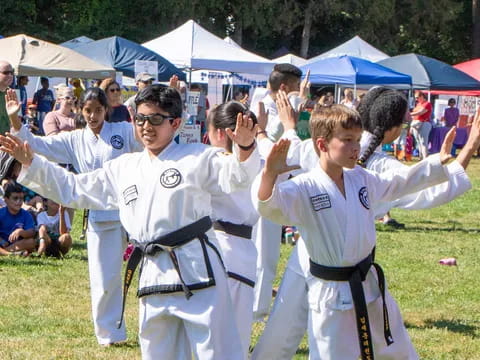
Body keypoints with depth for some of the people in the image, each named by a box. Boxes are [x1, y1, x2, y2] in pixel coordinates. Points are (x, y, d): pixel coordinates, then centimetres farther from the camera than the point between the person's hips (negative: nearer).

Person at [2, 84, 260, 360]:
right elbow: (72, 189, 21)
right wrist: (30, 162, 13)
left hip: (197, 270, -6)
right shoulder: (124, 168, 15)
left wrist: (245, 148, -37)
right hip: (154, 274, 6)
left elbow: (236, 176, -16)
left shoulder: (197, 158, -2)